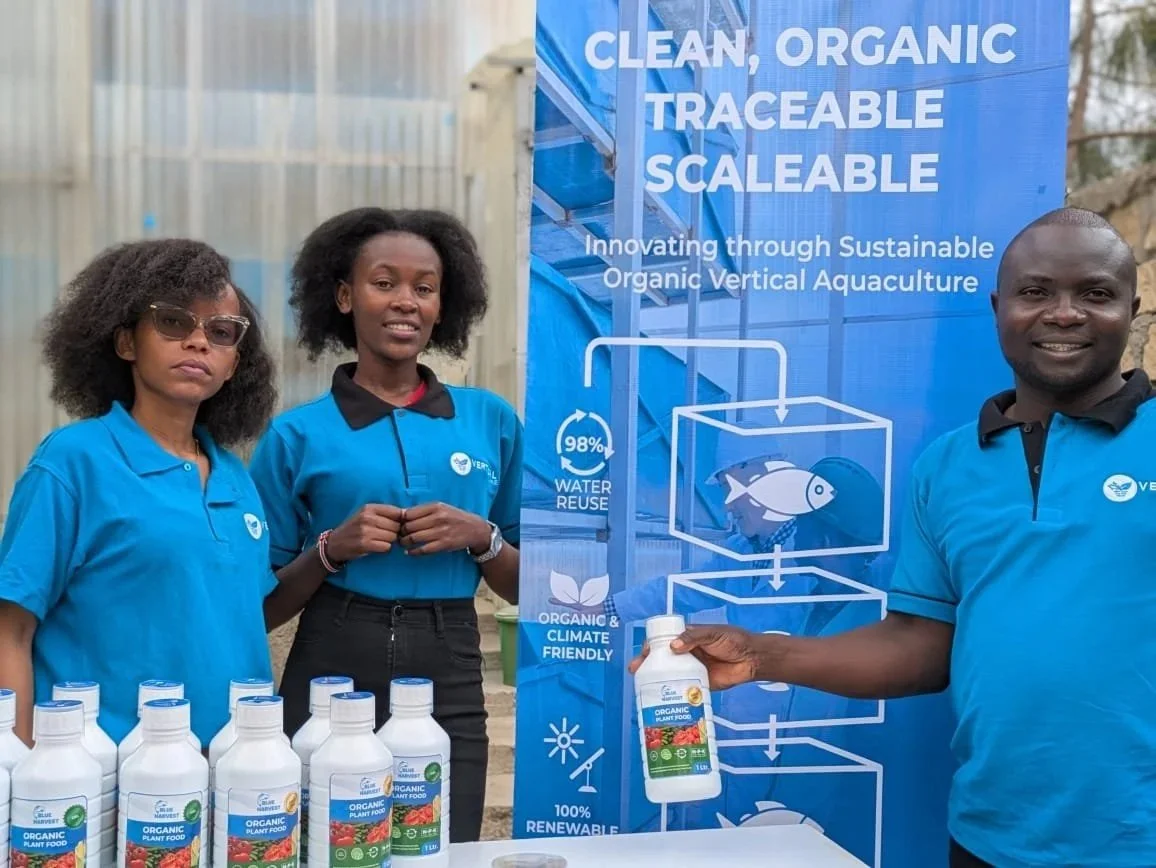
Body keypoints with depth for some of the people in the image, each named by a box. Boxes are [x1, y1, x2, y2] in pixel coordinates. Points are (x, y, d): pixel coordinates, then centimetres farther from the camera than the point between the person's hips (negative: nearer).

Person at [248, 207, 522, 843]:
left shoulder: (491, 420, 5)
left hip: (450, 682, 2)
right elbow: (261, 607, 3)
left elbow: (524, 587, 10)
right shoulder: (299, 434, 0)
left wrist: (480, 539, -9)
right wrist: (332, 548, -13)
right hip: (331, 676, -1)